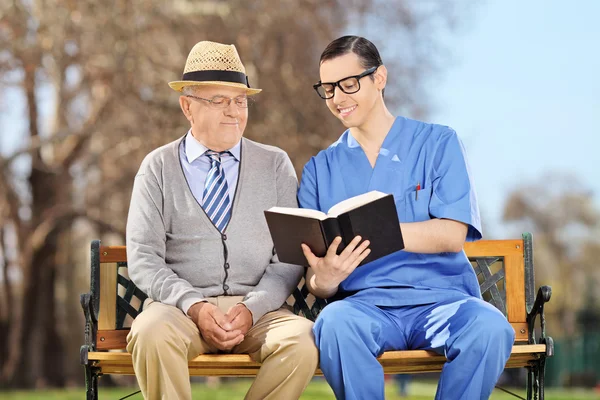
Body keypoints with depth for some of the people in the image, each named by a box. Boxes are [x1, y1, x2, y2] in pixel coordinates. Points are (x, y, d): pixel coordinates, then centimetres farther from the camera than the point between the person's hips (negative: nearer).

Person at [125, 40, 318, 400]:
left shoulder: (276, 164, 12)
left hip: (259, 308, 1)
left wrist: (252, 308, -12)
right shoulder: (159, 167, 9)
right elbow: (143, 258, 1)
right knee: (152, 332, -35)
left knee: (302, 341, -31)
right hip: (180, 306, -1)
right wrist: (194, 306, -15)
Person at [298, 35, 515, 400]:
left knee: (489, 327, -34)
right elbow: (316, 279, 10)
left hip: (442, 299, -1)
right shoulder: (319, 170, 15)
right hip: (366, 304, 1)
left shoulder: (438, 143, 9)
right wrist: (324, 281, -16)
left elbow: (452, 235, -6)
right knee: (335, 322, -35)